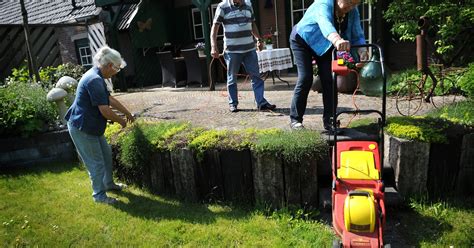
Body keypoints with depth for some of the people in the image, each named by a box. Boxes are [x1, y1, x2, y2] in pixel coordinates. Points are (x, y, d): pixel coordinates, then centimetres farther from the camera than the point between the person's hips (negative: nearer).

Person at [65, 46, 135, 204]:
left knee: (106, 153, 20)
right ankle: (99, 195, 15)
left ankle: (108, 184, 37)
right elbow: (105, 110, -26)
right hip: (82, 128, -10)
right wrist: (121, 121, -11)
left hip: (92, 126, 10)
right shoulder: (94, 80, -26)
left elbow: (110, 99, 17)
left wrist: (127, 112, 20)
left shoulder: (97, 77, 7)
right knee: (96, 162, 1)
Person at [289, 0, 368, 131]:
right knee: (305, 78, -15)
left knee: (329, 79, -5)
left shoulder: (353, 12, -13)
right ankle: (295, 119, -5)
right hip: (302, 40, -5)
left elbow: (357, 35, -16)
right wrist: (337, 40, -72)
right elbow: (325, 23, -52)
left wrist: (362, 50, -38)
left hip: (324, 45, 6)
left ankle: (328, 120, 2)